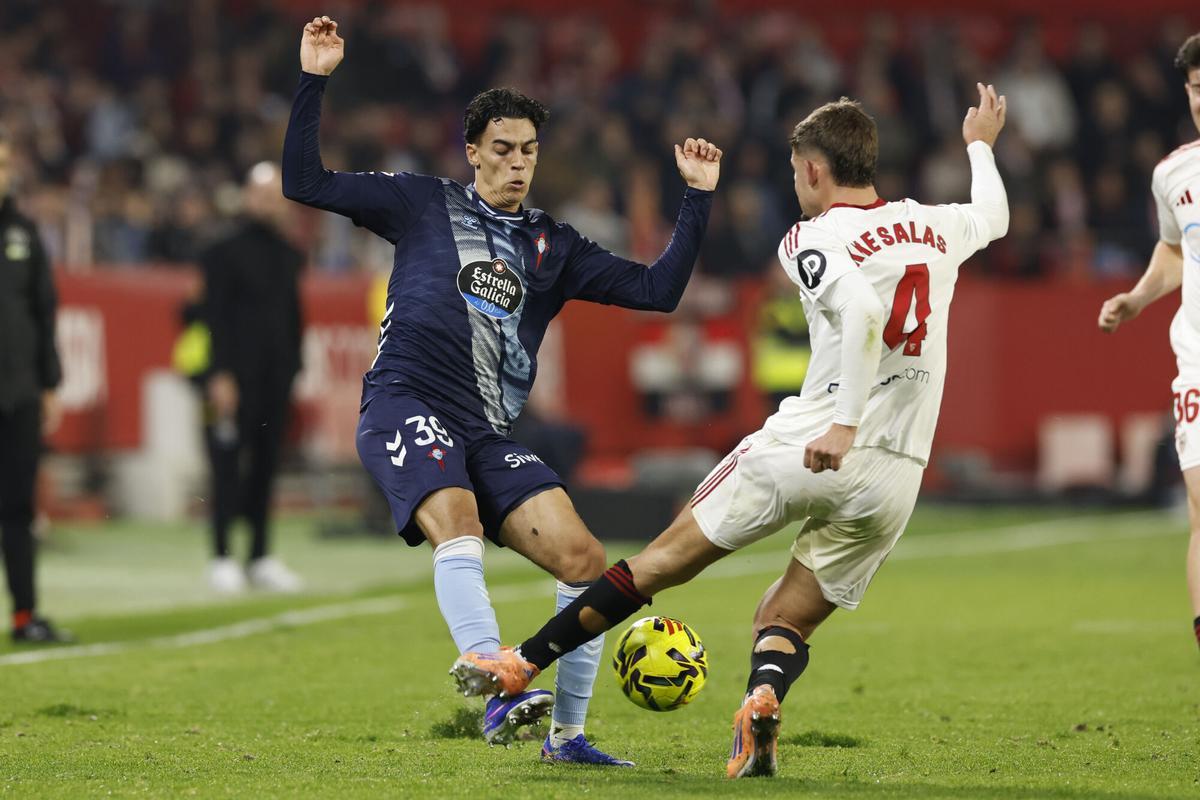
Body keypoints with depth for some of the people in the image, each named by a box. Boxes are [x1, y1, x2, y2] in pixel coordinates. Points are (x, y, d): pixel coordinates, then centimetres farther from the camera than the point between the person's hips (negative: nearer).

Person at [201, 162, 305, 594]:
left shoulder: (288, 256, 15)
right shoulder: (226, 251, -5)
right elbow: (216, 316, -10)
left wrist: (294, 368, 12)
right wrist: (221, 375, -16)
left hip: (276, 380, 6)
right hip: (237, 377, -6)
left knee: (266, 465, 7)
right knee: (229, 466, -5)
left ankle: (260, 558, 12)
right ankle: (222, 558, -1)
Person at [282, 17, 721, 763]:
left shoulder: (553, 245, 18)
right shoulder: (425, 204, 10)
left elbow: (656, 290, 13)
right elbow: (306, 182, 6)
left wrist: (698, 200, 8)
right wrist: (314, 82, -1)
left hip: (490, 434, 4)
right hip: (407, 405, -4)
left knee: (585, 561, -9)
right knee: (457, 522, -34)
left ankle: (567, 734, 3)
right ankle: (497, 693, -44)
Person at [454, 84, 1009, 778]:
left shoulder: (813, 241, -4)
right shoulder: (935, 228, 14)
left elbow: (863, 310, -24)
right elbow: (994, 216, 38)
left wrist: (845, 425, -27)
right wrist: (981, 146, 58)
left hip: (812, 448, -5)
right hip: (896, 479, 5)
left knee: (666, 558, 6)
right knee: (785, 620, 12)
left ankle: (524, 664, 11)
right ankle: (765, 696, -21)